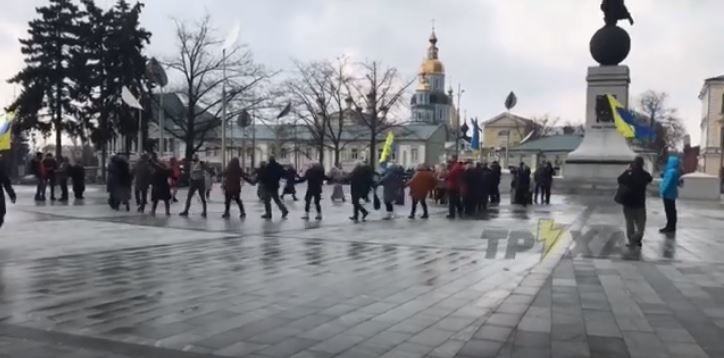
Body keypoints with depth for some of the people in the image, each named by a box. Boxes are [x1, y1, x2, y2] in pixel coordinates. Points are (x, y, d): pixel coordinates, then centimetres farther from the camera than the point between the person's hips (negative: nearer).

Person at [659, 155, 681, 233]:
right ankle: (671, 227, 23)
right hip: (671, 193, 10)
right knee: (671, 210, 15)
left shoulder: (671, 171, -23)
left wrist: (663, 191, -16)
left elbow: (668, 183, -24)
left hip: (668, 193, -10)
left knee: (669, 211, -4)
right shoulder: (676, 171, 10)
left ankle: (670, 227, 1)